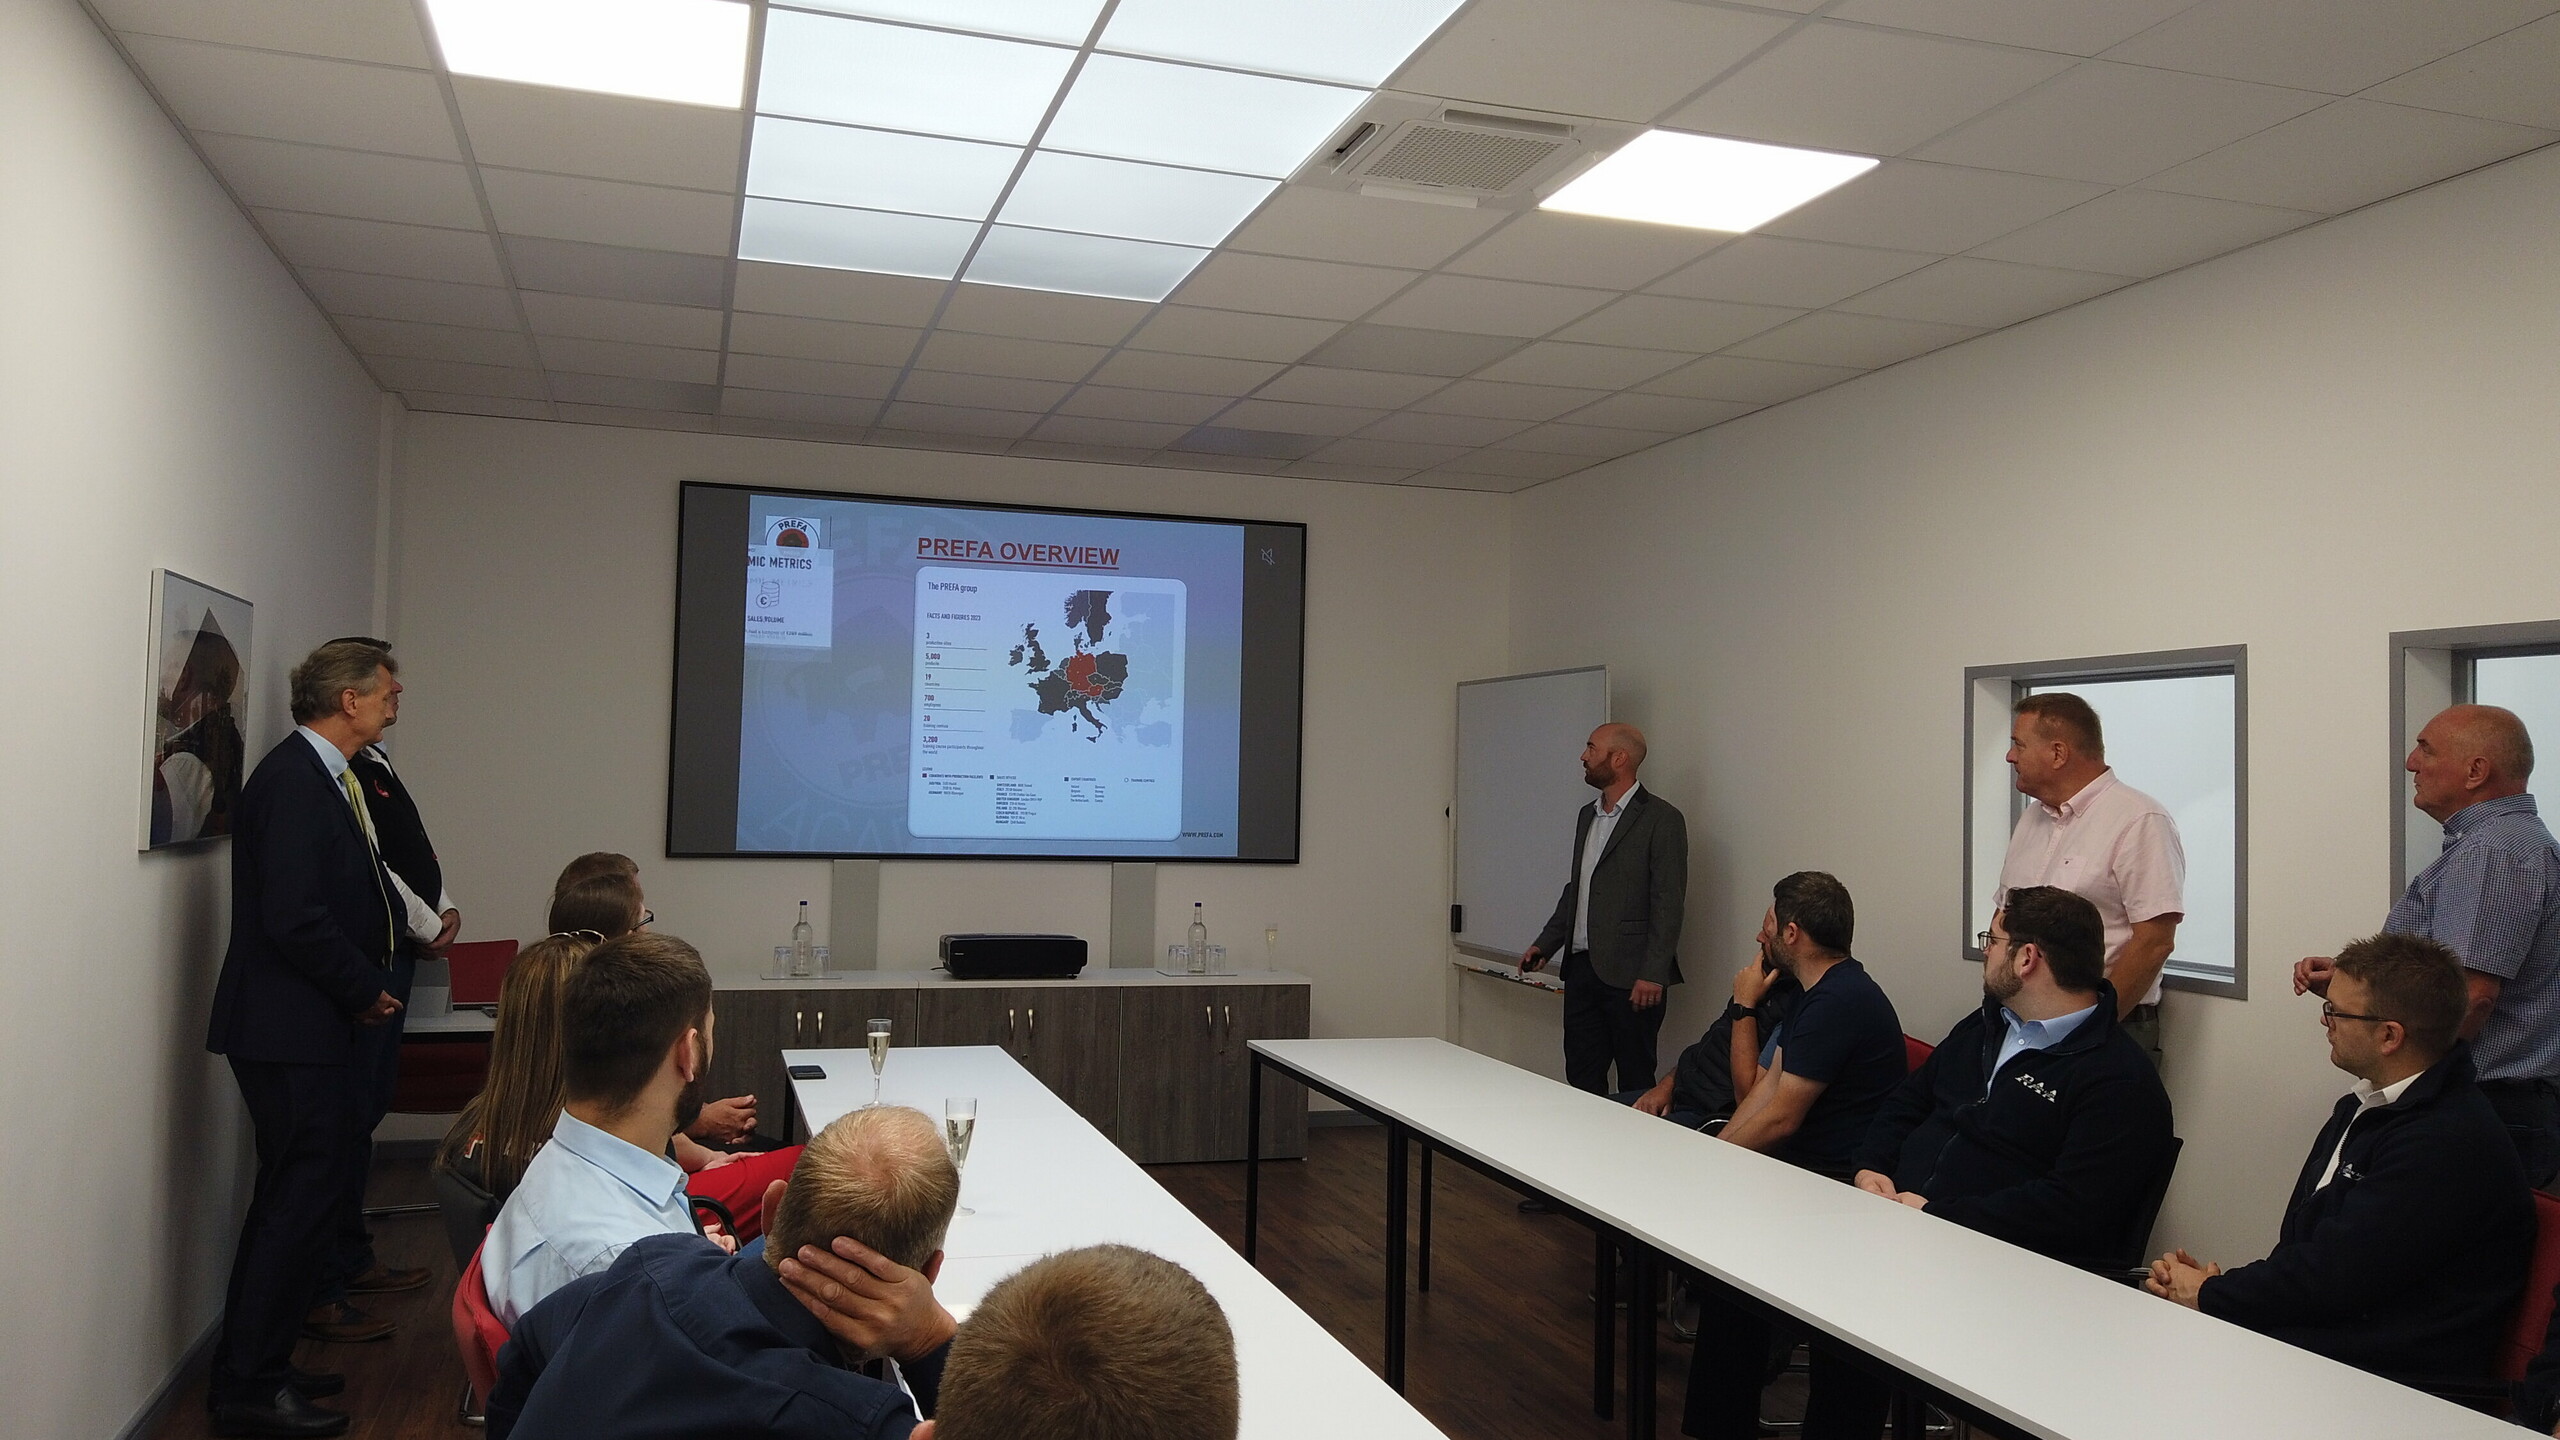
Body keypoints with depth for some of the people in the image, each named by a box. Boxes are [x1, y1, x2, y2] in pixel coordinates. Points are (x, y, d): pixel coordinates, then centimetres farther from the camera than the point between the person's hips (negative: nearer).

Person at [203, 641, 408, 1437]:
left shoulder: (321, 776, 12)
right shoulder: (293, 780, -18)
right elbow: (293, 917, -24)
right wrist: (365, 989, -12)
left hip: (306, 1024, 11)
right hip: (289, 1025, -11)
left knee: (294, 1194, 18)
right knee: (304, 1196, -4)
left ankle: (251, 1369, 30)